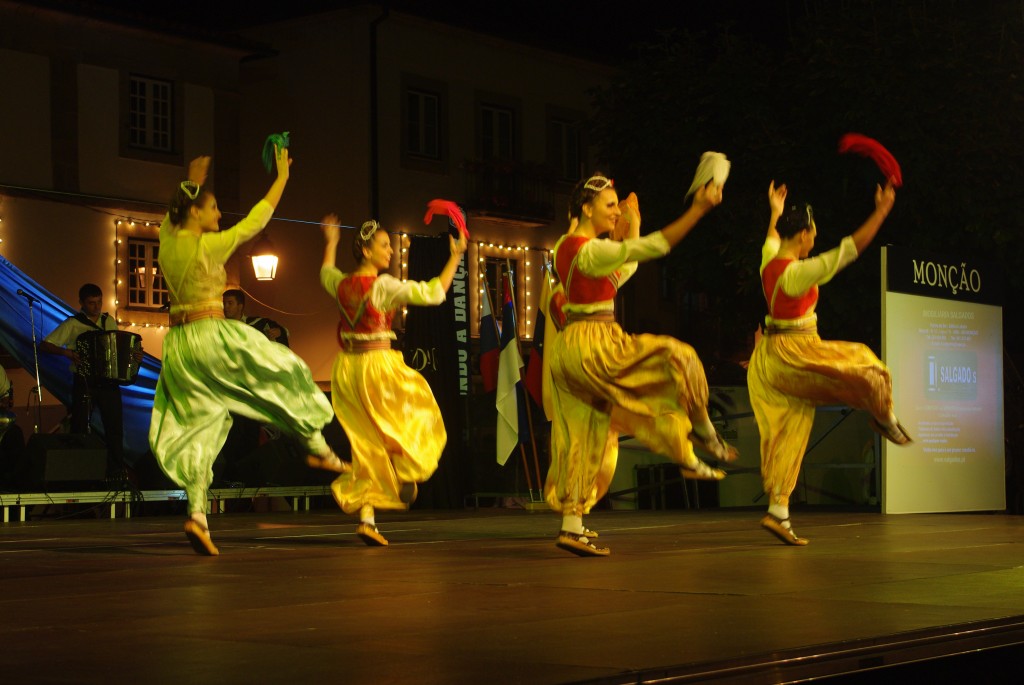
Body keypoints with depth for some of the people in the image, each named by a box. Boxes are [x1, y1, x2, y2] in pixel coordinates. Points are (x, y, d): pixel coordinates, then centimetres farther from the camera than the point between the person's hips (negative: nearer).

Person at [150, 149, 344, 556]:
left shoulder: (167, 240, 6)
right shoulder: (210, 246, -12)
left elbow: (174, 213, 29)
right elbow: (256, 220, -5)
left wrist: (194, 179, 39)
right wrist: (282, 177, 4)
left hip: (178, 343, 7)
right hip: (213, 336, -7)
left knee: (196, 430, 4)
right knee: (285, 375, 14)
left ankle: (197, 513, -8)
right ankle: (318, 448, 20)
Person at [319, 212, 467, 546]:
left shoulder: (342, 283, 6)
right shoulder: (383, 286, -13)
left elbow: (326, 274, 33)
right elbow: (433, 293, -16)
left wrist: (331, 243, 47)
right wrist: (455, 257, -9)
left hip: (346, 368, 7)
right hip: (377, 365, -7)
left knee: (368, 445, 9)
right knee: (415, 413, 21)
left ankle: (366, 517, 3)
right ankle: (406, 475, 15)